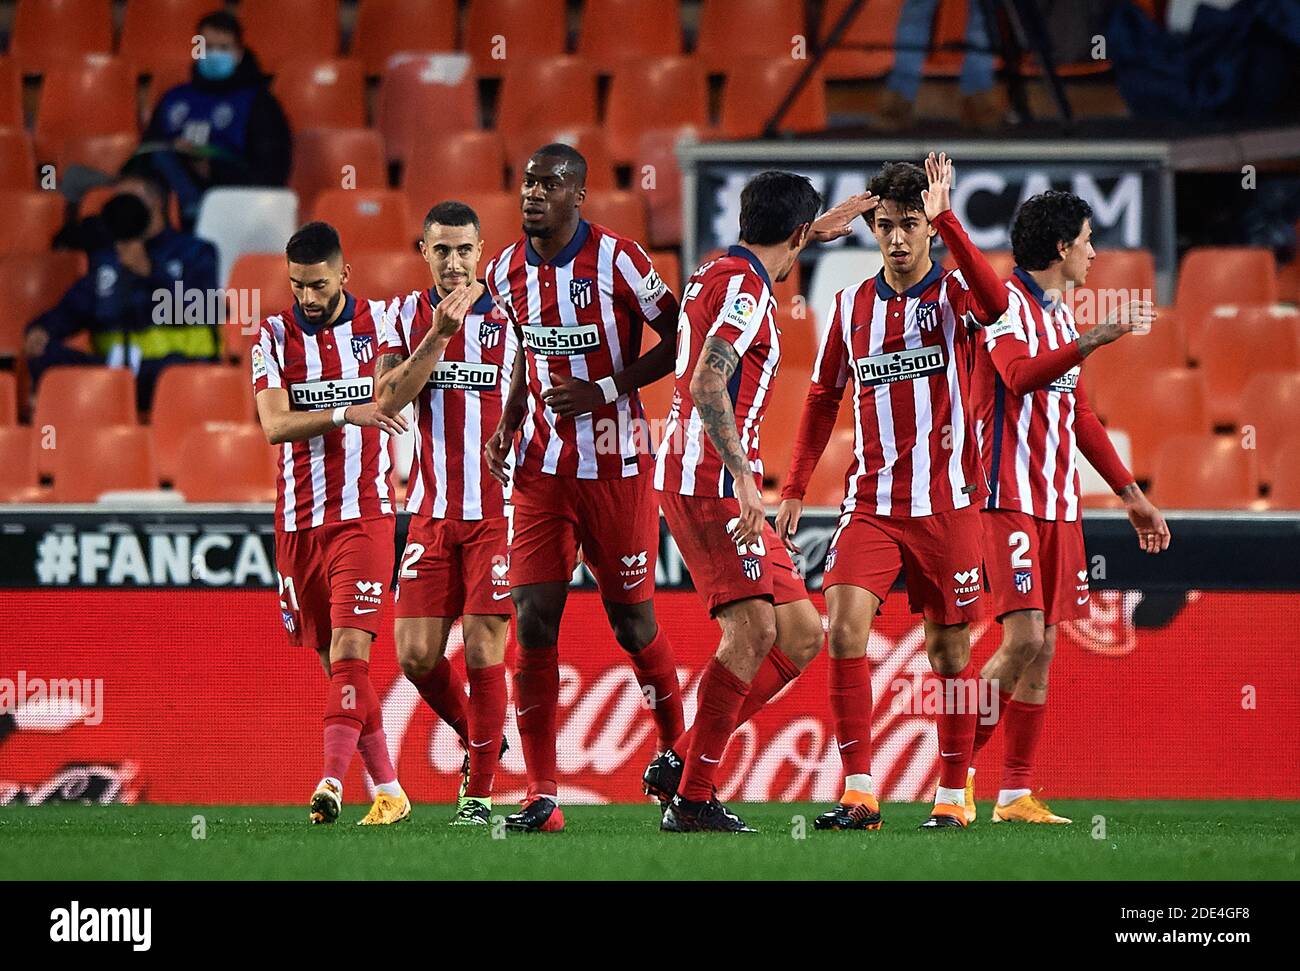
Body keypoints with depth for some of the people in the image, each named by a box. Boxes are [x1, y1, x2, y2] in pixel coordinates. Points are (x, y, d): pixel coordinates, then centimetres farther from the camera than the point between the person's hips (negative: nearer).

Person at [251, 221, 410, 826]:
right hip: (297, 521, 2)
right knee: (335, 663, 6)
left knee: (350, 651, -16)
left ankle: (331, 782, -25)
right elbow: (274, 425, -12)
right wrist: (345, 414, -24)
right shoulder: (273, 337, 2)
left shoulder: (378, 322, 4)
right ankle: (389, 792, 14)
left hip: (364, 515, -2)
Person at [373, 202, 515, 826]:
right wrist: (438, 334, -18)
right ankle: (478, 739, 27)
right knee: (416, 655, 0)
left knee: (483, 653, -8)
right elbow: (388, 401, -9)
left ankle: (479, 794, 1)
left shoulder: (511, 316, 0)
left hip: (498, 511, -3)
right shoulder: (406, 316, 6)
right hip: (432, 512, 3)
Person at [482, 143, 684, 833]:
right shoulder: (507, 272, 5)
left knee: (632, 621, 5)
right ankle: (540, 795, -4)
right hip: (540, 467, 4)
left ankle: (674, 745, 32)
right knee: (533, 620, -6)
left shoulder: (617, 261, -12)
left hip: (614, 464, -4)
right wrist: (509, 421, 7)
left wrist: (606, 390, -15)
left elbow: (679, 340, -7)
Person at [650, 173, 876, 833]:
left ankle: (681, 762, 8)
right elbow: (706, 385, -26)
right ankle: (691, 800, -15)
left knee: (802, 635, 7)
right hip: (709, 479, -10)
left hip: (715, 480, 10)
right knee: (754, 629, -18)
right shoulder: (745, 288, -13)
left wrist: (814, 231, 53)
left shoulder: (719, 273, 17)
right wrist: (743, 477, -31)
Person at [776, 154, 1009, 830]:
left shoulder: (954, 293, -2)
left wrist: (945, 220, -33)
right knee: (844, 627, -16)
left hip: (946, 502, -2)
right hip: (871, 502, 2)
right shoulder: (852, 306, 9)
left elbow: (994, 302, -27)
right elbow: (823, 398, 18)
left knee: (948, 650, 4)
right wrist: (795, 488, 14)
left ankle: (952, 797, 15)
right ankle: (858, 794, -14)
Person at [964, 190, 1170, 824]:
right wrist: (1096, 339, -37)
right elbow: (1020, 376, -27)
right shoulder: (1007, 303, -8)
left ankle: (1016, 795, 8)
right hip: (1011, 500, -8)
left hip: (1059, 504, 8)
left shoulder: (1059, 317, 19)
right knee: (1024, 639, -16)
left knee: (1042, 649, 5)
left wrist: (1131, 494, 26)